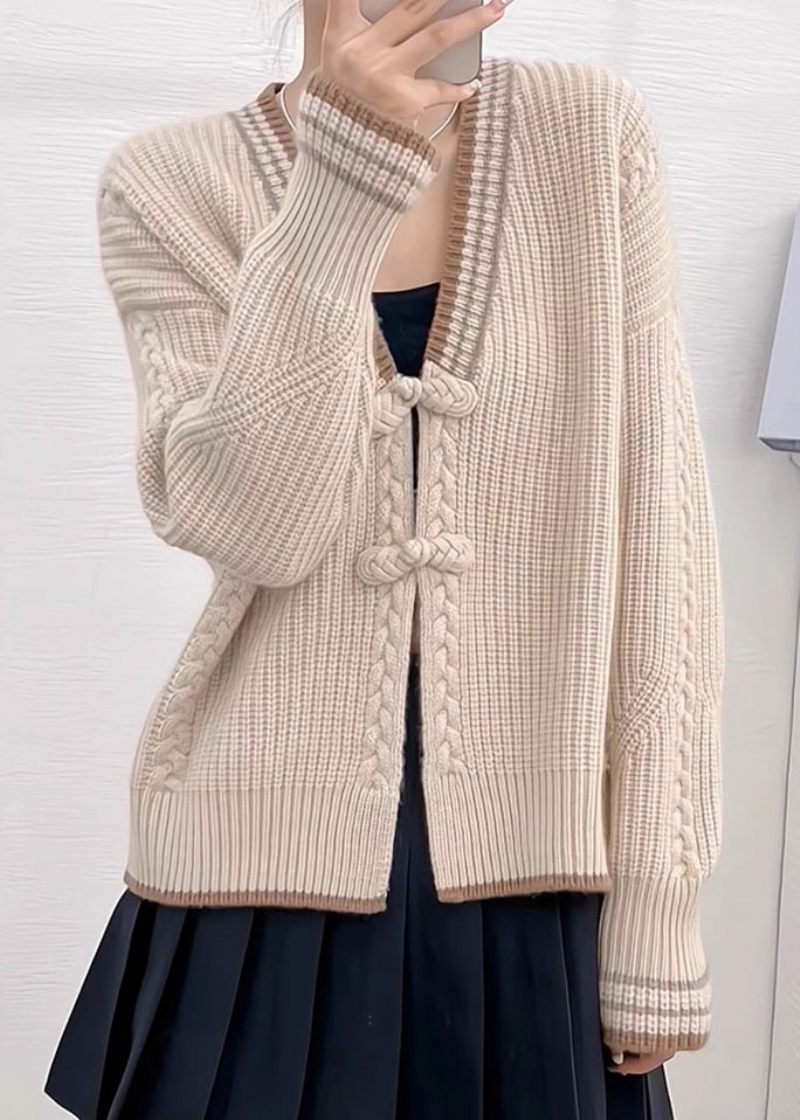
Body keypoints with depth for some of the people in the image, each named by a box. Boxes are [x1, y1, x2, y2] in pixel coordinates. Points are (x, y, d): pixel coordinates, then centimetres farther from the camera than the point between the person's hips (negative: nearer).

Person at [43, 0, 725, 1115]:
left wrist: (658, 903, -4)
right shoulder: (172, 182, -3)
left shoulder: (595, 136, -2)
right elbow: (247, 523, -16)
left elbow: (657, 537, -3)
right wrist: (343, 166, -23)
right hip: (274, 862, -1)